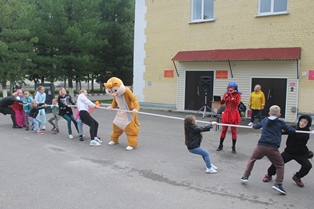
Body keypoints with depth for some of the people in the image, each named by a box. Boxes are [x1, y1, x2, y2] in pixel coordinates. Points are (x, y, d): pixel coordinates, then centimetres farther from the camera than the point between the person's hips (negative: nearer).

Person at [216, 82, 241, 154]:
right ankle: (220, 145, 20)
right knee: (223, 130, 8)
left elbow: (237, 103, -19)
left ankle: (233, 147, 11)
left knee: (233, 131, 2)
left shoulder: (238, 95, -3)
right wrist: (225, 97, -14)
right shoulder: (226, 94, 6)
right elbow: (221, 103, 1)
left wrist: (231, 95, -17)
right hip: (226, 113, 3)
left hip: (234, 114, -3)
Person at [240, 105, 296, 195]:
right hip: (272, 148, -2)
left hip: (261, 146, 3)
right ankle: (278, 184, 3)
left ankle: (245, 176, 24)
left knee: (252, 159, 24)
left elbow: (256, 126, 34)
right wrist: (293, 129, 36)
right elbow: (291, 131, 13)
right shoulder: (281, 123, 7)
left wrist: (253, 126, 57)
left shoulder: (265, 120, 16)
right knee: (280, 165, 13)